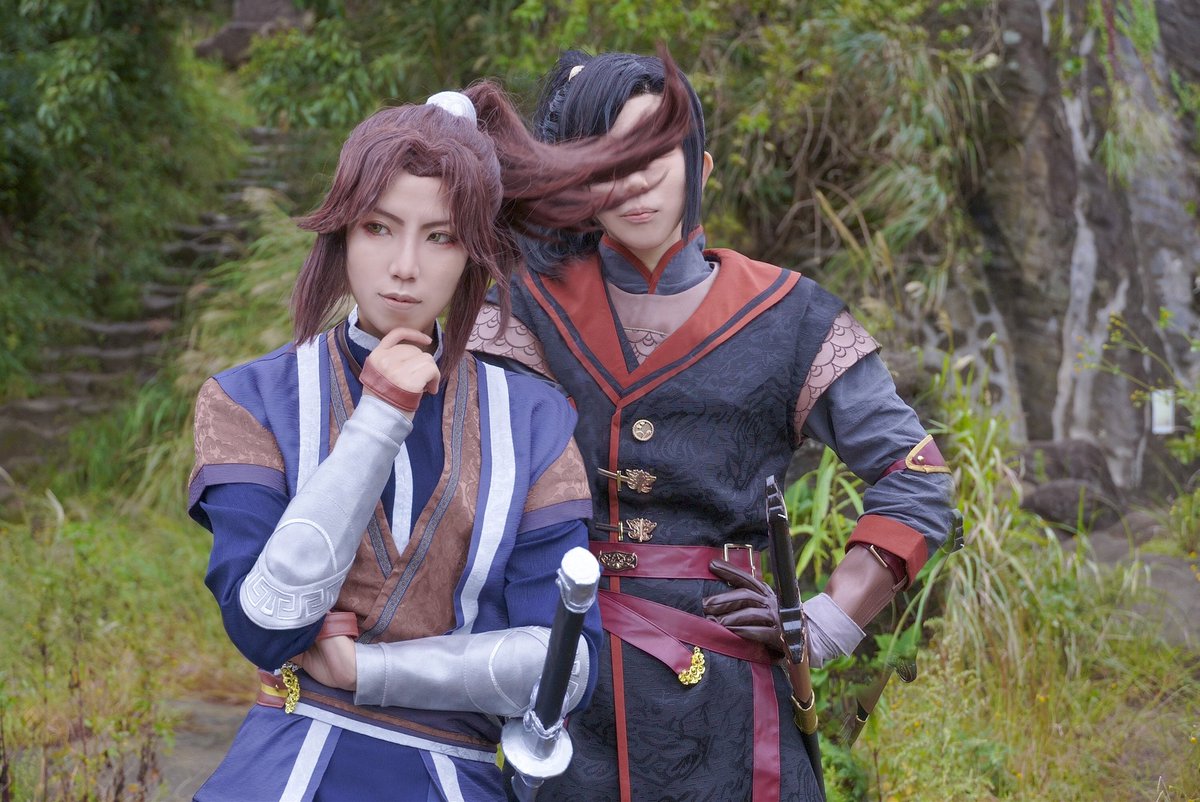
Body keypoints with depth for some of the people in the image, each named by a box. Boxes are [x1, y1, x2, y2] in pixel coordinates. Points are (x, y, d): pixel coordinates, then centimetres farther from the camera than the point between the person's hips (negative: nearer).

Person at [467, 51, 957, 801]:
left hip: (724, 686, -1)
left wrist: (826, 628, -7)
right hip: (565, 677, 1)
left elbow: (916, 481, 1)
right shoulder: (537, 304, 4)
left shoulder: (785, 316, 0)